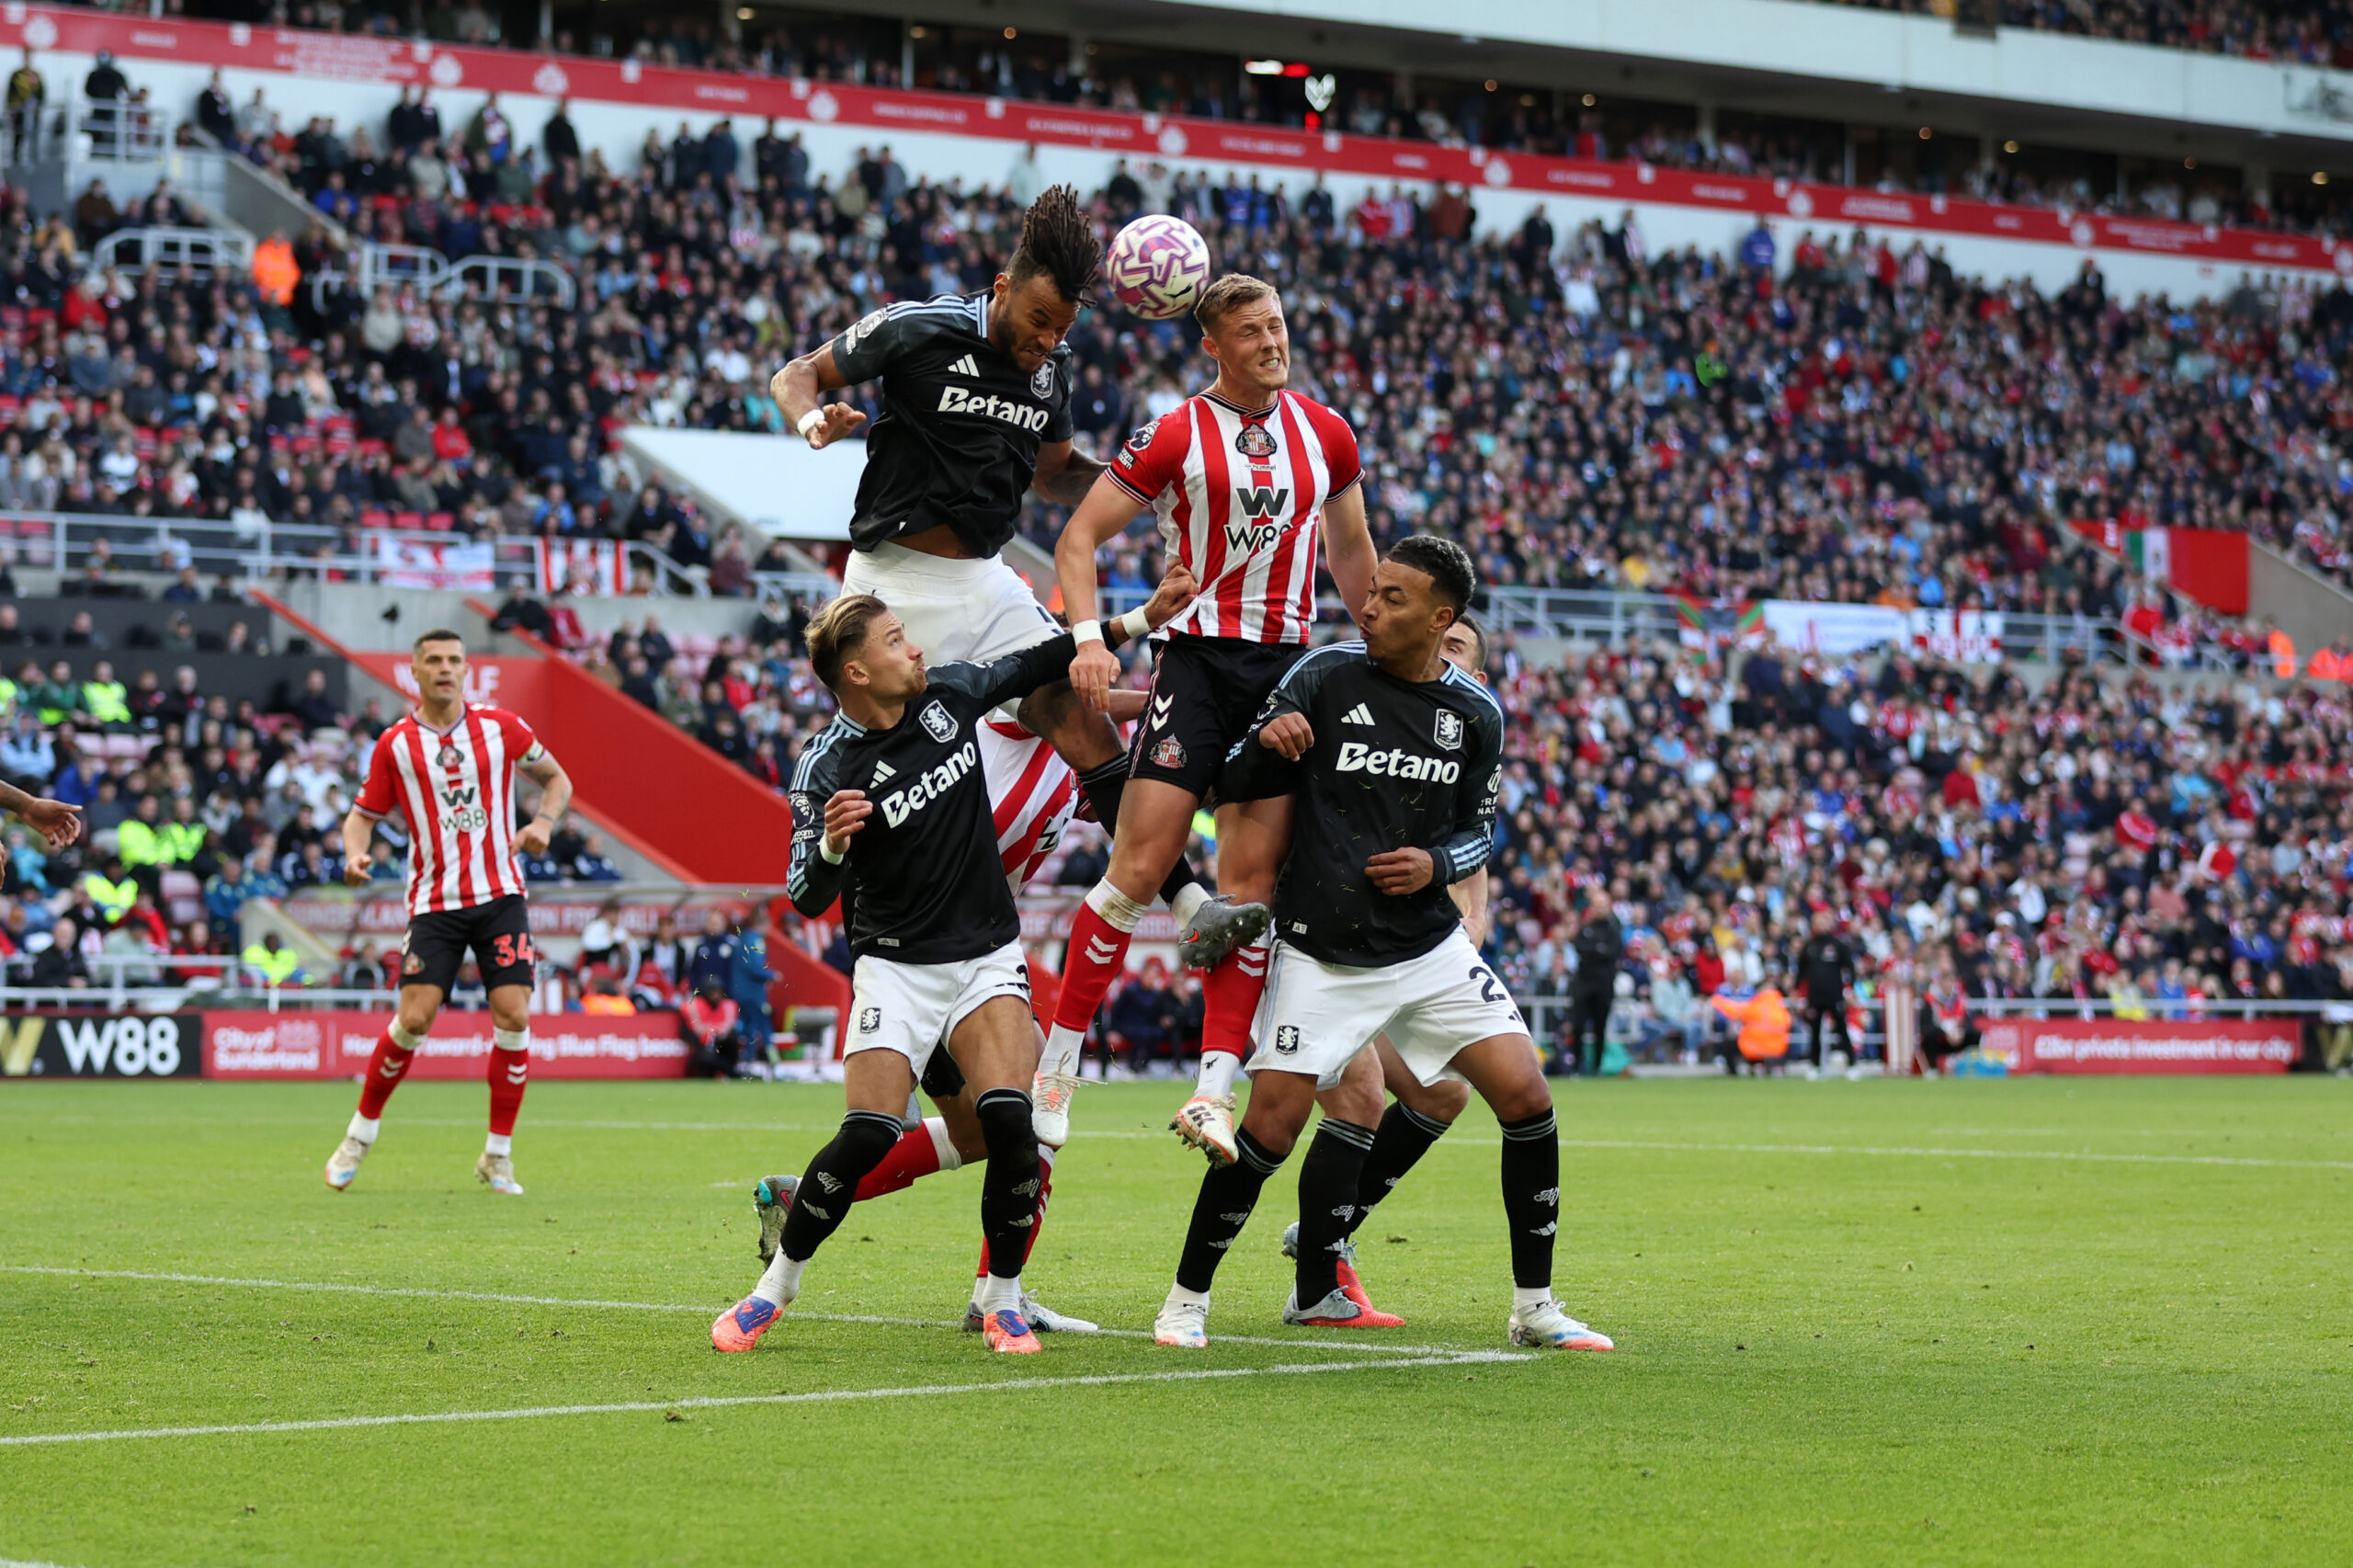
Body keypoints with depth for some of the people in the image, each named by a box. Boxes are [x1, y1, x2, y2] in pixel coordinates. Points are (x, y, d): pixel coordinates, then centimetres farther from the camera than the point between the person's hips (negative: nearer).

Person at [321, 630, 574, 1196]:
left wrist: (543, 822, -3)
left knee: (513, 1016, -9)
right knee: (413, 1019, -12)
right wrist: (354, 852, -12)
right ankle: (361, 1133, 10)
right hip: (434, 903, -1)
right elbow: (363, 814, 10)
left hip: (499, 895, 1)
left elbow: (556, 778, 16)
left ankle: (497, 1156, 5)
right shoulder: (395, 744, 2)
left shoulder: (501, 727, 4)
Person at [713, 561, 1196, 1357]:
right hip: (895, 967, -3)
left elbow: (1043, 661, 14)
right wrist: (831, 845, -33)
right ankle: (773, 1289, 4)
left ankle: (1002, 1301, 0)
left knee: (1009, 1123, -17)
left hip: (987, 956, 3)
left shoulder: (949, 694, -2)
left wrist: (1143, 617, 11)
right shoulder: (825, 768, -14)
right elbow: (807, 899, -13)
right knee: (868, 1135, -16)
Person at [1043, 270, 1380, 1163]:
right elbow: (1079, 536, -2)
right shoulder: (1176, 436, -1)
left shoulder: (1325, 435, 11)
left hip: (1289, 669, 4)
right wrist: (1088, 636, -17)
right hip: (1197, 656, -3)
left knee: (1250, 881, -4)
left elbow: (1351, 552, 24)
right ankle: (1057, 1065, 0)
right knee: (1139, 868, -11)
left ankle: (1216, 1091, -5)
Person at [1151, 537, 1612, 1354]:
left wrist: (1436, 864, -8)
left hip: (1430, 948, 3)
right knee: (1270, 1130, -10)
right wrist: (1266, 744, -24)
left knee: (1525, 1096, -7)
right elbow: (1237, 785, -1)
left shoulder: (1475, 714, 2)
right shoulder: (1325, 678, -5)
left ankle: (1534, 1308, 6)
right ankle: (1186, 1299, 10)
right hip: (1322, 955, -3)